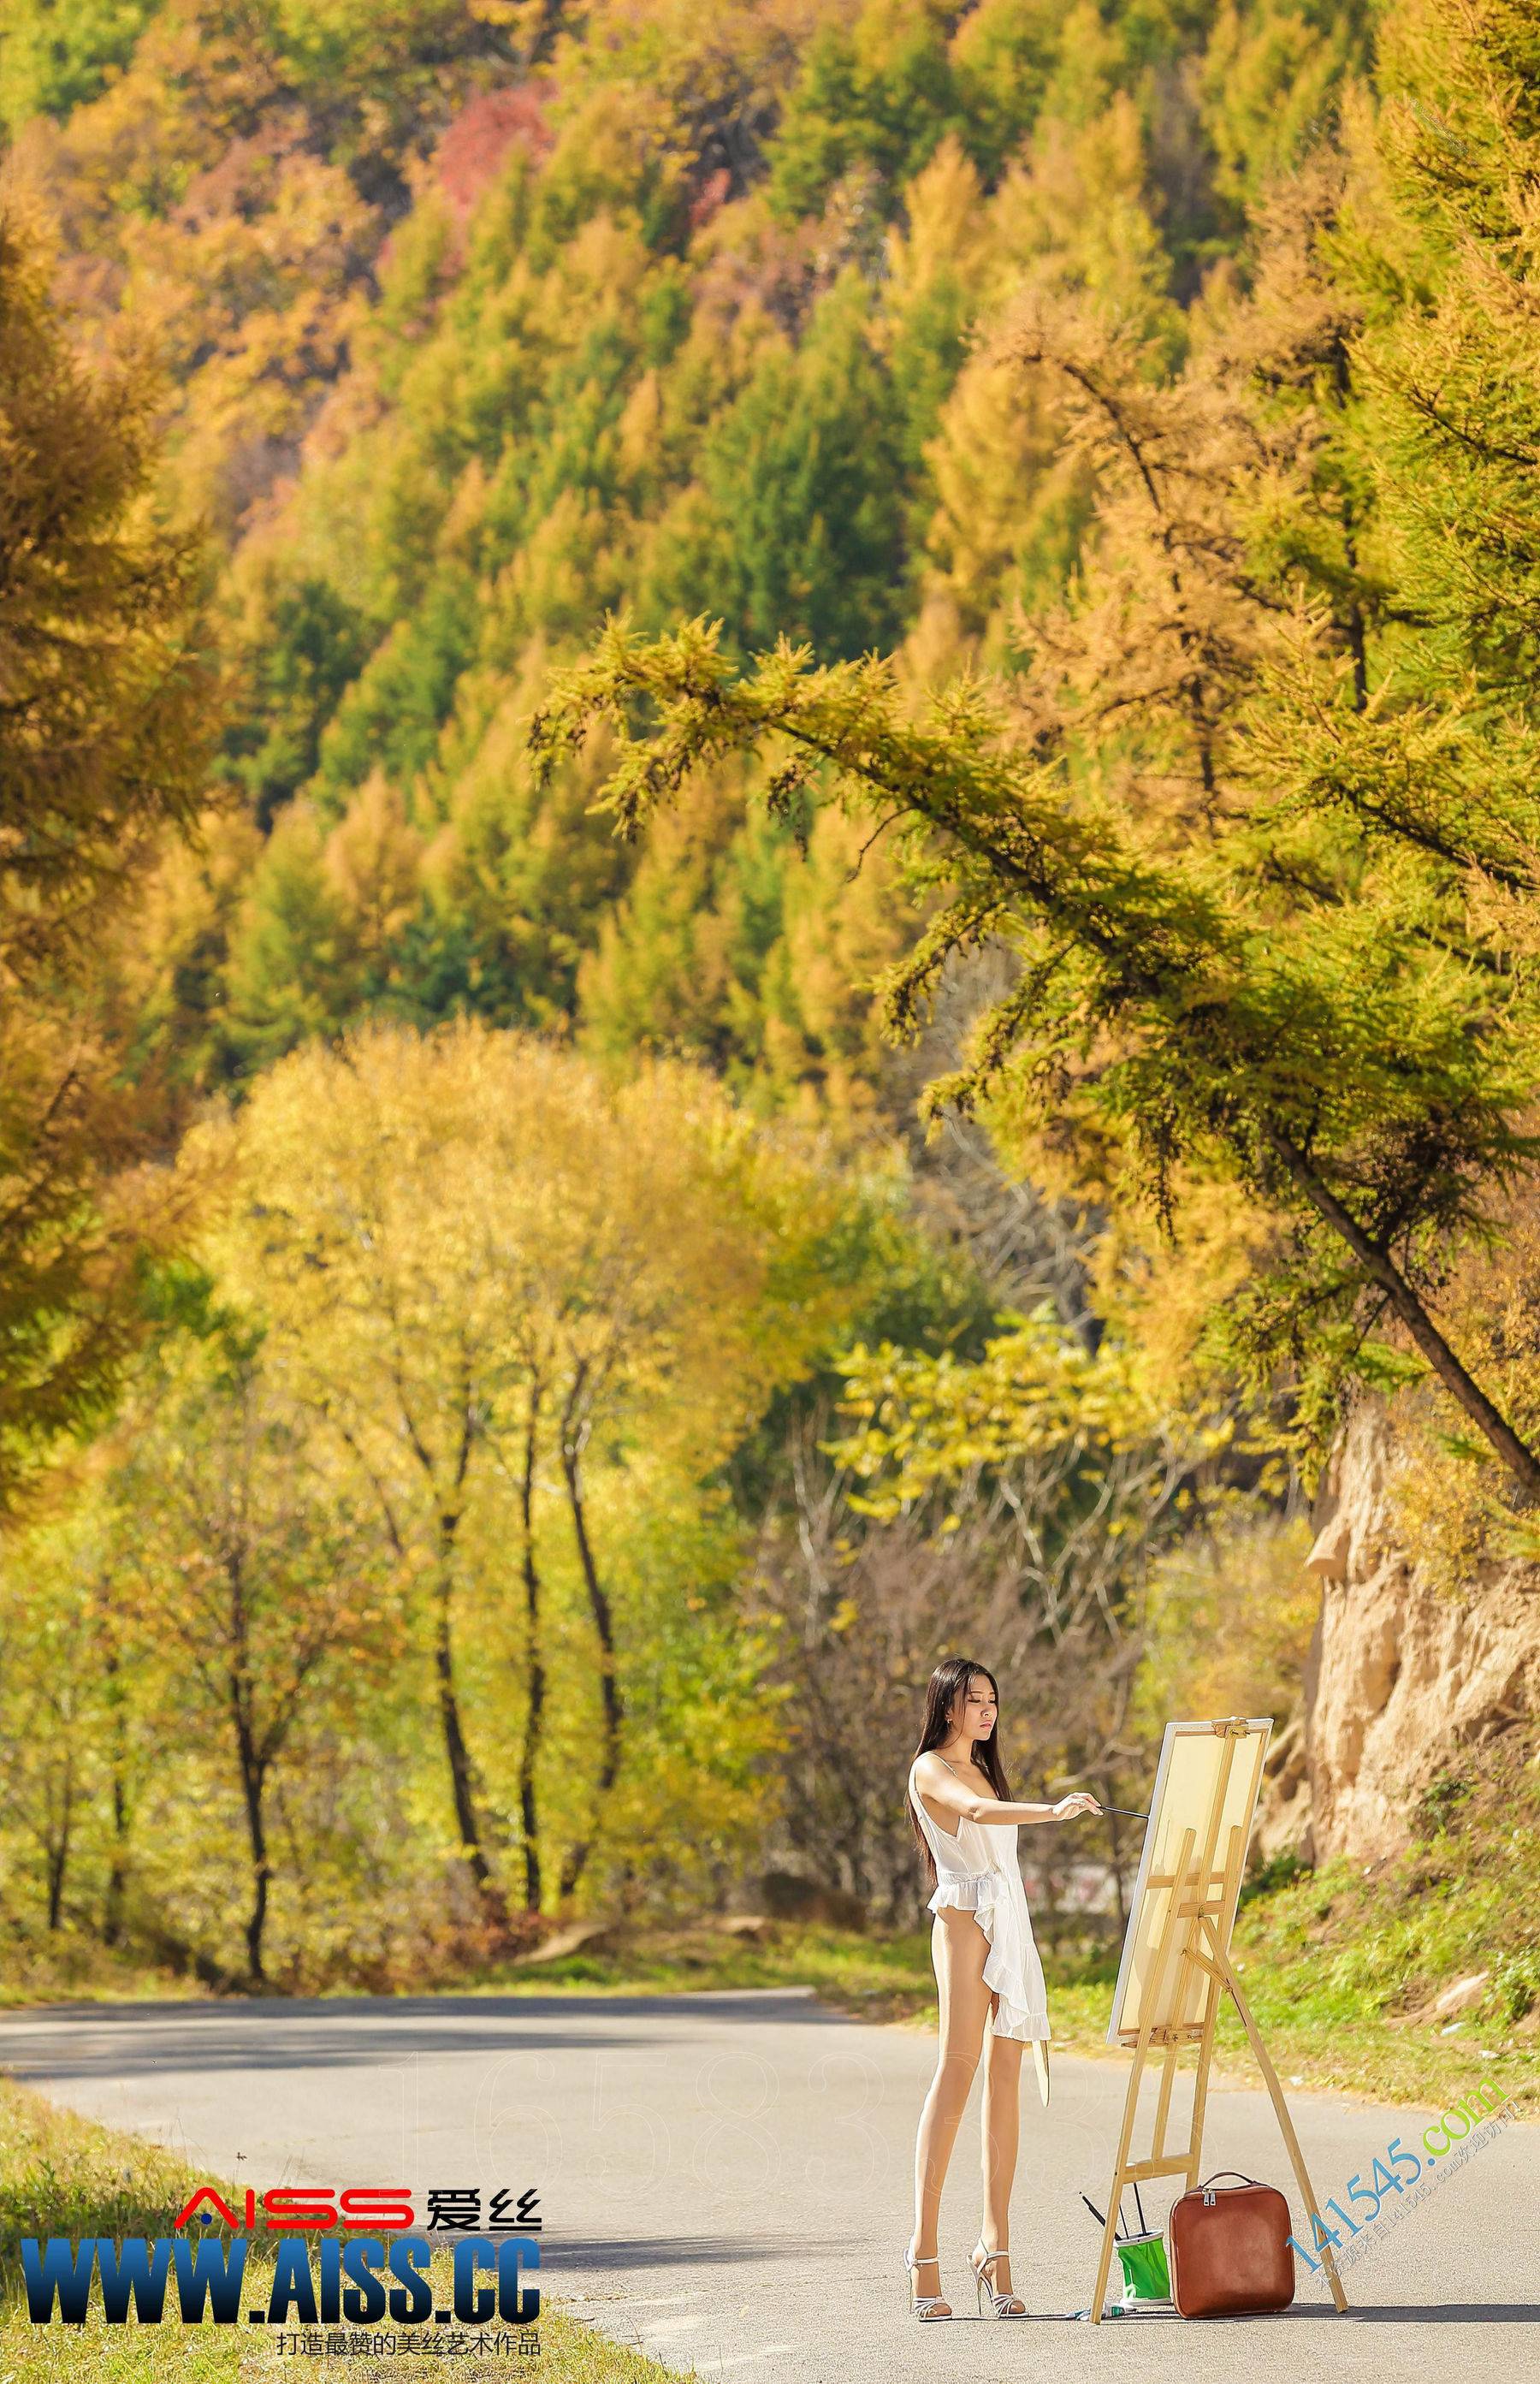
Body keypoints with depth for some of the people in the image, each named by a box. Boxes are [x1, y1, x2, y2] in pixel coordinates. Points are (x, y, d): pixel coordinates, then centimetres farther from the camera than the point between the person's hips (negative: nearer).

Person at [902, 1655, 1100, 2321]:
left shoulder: (982, 1767, 23)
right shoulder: (931, 1769, -4)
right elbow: (978, 1812, -24)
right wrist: (1052, 1811, -39)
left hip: (1011, 1926, 8)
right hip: (965, 1919, -8)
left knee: (1005, 2076, 0)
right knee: (957, 2067, -15)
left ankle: (995, 2247, -3)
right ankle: (924, 2250, -20)